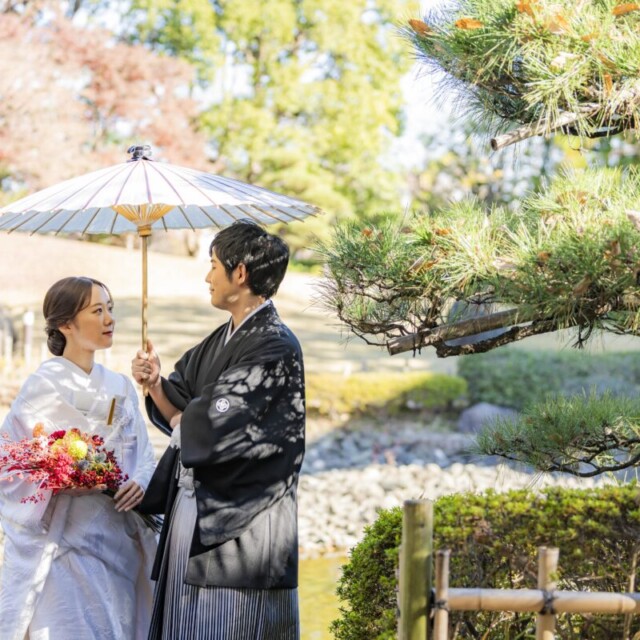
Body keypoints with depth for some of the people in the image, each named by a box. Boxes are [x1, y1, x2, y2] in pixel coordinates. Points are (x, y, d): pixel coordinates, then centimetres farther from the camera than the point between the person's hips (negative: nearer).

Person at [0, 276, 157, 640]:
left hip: (121, 540, 6)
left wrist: (140, 484, -10)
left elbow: (143, 454, 11)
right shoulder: (44, 387, -8)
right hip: (67, 541, -6)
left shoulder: (121, 387, 10)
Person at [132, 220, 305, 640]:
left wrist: (181, 421, 3)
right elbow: (179, 413, 14)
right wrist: (156, 384, -4)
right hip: (190, 514, 8)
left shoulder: (275, 349, -14)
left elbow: (206, 428, -18)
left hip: (239, 530, -8)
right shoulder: (221, 341, 13)